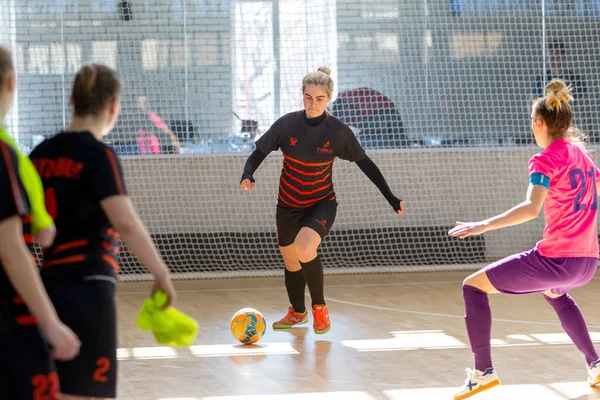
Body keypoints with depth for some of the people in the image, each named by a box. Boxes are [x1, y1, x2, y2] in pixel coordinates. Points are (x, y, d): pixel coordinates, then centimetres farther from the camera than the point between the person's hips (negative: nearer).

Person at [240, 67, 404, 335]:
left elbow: (365, 164, -3)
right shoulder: (287, 124, -13)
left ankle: (320, 307, -6)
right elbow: (260, 152, -5)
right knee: (291, 262, 16)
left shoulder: (338, 132, -15)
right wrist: (248, 175, -25)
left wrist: (391, 198, -3)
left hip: (322, 204, -3)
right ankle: (297, 312, 44)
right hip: (288, 206, 3)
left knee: (305, 249, -30)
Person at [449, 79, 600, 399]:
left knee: (473, 286, 2)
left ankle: (483, 371, -7)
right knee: (555, 293, 42)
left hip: (556, 261, -8)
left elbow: (532, 208, -26)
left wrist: (484, 225, -29)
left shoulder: (545, 159, -10)